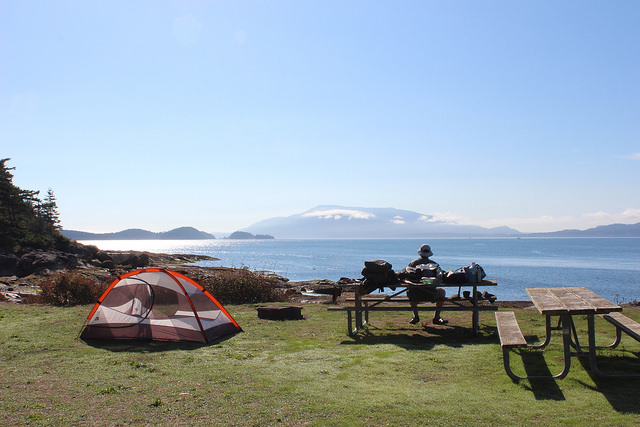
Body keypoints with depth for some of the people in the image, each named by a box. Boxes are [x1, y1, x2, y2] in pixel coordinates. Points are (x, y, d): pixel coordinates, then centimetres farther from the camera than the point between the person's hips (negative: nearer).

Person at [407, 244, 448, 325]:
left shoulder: (412, 263, 5)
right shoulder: (434, 264, 2)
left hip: (415, 295, 2)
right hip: (430, 294, -2)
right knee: (442, 292, 30)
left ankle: (415, 316, 31)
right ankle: (436, 318, 26)